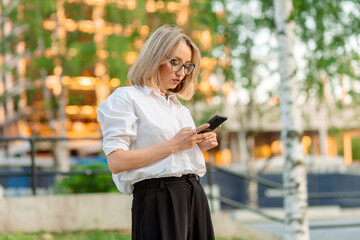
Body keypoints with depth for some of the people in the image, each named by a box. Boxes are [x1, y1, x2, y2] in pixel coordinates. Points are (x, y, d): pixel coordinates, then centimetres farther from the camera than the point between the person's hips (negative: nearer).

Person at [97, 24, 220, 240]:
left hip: (195, 198, 7)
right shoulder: (126, 98, -1)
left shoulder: (180, 107, 23)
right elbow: (116, 162, -14)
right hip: (158, 202, -7)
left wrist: (199, 147, 7)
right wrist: (173, 145, -14)